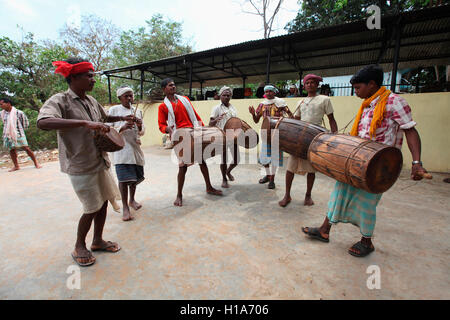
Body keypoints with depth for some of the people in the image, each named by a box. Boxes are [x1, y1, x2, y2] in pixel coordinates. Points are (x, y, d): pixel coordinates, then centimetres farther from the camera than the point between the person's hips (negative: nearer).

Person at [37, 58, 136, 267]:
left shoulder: (91, 101, 10)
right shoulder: (60, 100, -13)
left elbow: (104, 117, 30)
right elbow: (43, 123, -33)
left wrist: (123, 118, 15)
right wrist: (85, 123, -38)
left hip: (99, 162, 7)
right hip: (80, 166, -7)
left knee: (103, 202, 13)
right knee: (92, 209, 1)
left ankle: (98, 241, 33)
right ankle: (79, 247, 26)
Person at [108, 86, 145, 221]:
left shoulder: (137, 111, 15)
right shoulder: (113, 110, 2)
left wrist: (140, 126, -5)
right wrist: (123, 128, -19)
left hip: (135, 147, 5)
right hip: (121, 148, -5)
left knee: (135, 176, 12)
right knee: (124, 178, -10)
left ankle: (132, 200, 32)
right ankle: (125, 207, 1)